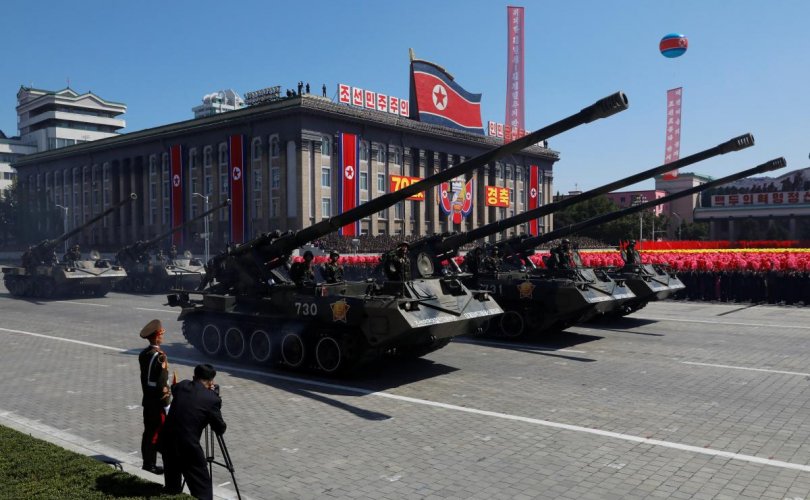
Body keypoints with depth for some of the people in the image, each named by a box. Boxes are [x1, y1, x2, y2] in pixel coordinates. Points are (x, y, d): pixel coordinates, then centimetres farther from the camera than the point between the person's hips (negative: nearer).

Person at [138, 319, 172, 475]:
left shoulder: (143, 354, 6)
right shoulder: (159, 356, -21)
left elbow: (144, 378, 13)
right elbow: (162, 383, -21)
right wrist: (167, 404, -16)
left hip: (147, 400, 8)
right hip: (158, 402, -8)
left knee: (148, 432, 14)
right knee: (160, 433, 1)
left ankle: (148, 462, 22)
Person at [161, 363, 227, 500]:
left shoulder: (182, 385, 5)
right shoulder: (212, 399, -9)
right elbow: (220, 430, 1)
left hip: (166, 441, 6)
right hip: (188, 446, -6)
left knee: (172, 488, 25)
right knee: (202, 488, 4)